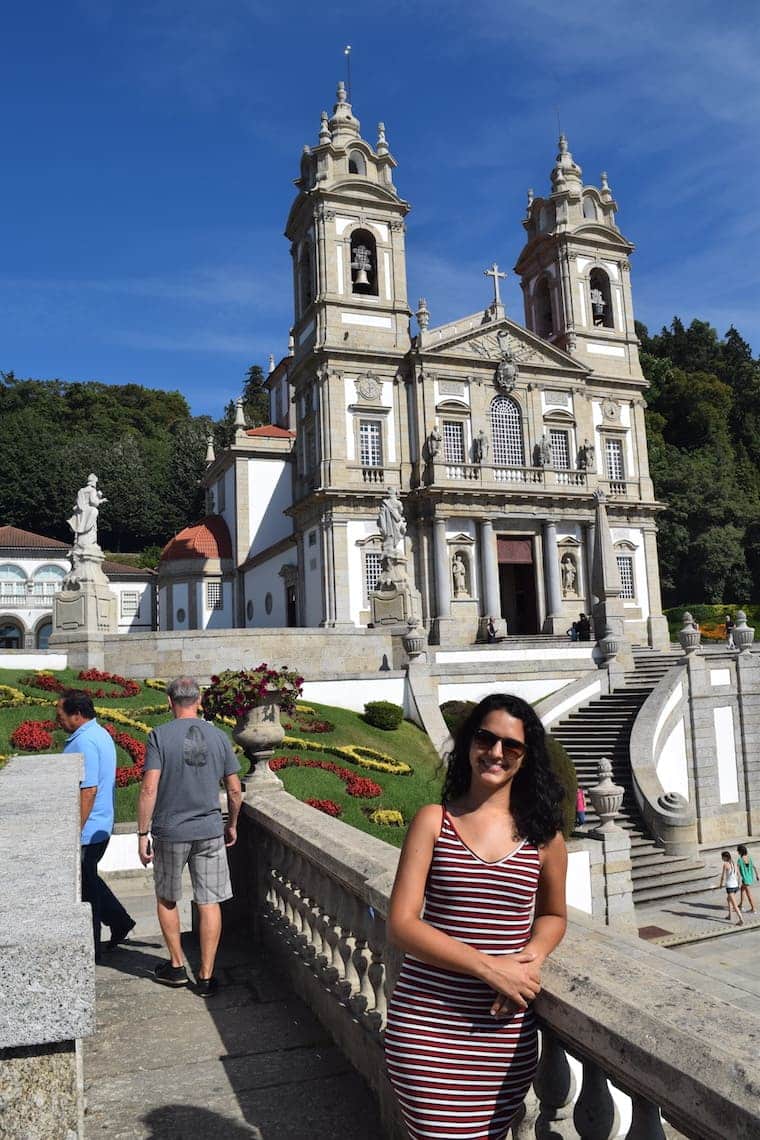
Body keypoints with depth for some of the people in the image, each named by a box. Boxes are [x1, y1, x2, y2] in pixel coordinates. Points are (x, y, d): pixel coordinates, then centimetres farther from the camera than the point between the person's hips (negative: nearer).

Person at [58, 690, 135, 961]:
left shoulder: (84, 742, -22)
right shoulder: (101, 735, 11)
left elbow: (88, 791, -27)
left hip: (87, 831, -10)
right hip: (101, 826, 10)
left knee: (84, 888, 3)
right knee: (88, 880, 23)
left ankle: (89, 950, 16)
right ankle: (119, 921, 26)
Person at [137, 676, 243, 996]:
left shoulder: (159, 736, -10)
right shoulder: (219, 737, -1)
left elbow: (149, 789, -15)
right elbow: (234, 790, 4)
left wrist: (142, 833, -6)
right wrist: (232, 825, 18)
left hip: (170, 832, -1)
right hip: (210, 831, 2)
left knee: (166, 898, 19)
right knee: (209, 903, 9)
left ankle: (177, 966, 29)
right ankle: (206, 976, 14)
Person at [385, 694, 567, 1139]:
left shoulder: (542, 833, 2)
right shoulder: (434, 820, -5)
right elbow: (402, 924, -10)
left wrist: (533, 958, -6)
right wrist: (490, 968, -17)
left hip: (506, 1029, 3)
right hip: (428, 1025, -2)